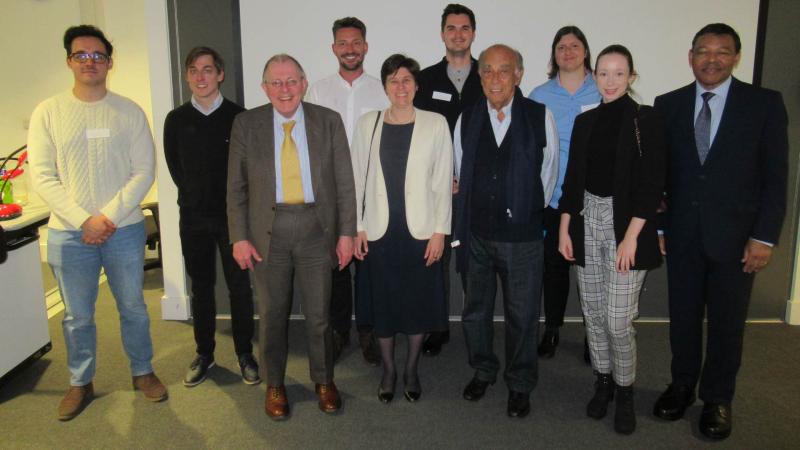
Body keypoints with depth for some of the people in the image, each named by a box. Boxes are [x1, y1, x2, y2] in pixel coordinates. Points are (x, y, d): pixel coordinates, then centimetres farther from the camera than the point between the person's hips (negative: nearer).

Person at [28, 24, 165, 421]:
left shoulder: (129, 112, 1)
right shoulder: (48, 112, 1)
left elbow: (144, 172, -3)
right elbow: (42, 176, -4)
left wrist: (109, 217, -13)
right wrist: (83, 221, -14)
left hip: (124, 229, 0)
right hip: (69, 233, 0)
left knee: (132, 307, 11)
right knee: (77, 315, 11)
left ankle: (142, 372, 30)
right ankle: (80, 383, 29)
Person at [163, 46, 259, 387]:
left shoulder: (238, 117, -3)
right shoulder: (176, 120, 4)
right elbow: (174, 165, 11)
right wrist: (195, 196, 7)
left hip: (232, 215, -2)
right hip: (193, 217, 2)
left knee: (239, 286, 4)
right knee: (201, 286, 11)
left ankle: (245, 354, 18)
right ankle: (204, 353, 24)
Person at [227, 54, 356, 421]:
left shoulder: (329, 121, 0)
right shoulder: (246, 124, 0)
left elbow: (344, 182, 1)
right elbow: (236, 186, 2)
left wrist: (346, 232, -2)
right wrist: (239, 237, -3)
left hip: (316, 228, 0)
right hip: (268, 230, 0)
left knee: (319, 312, 10)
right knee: (272, 313, 12)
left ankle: (324, 381, 32)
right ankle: (274, 386, 32)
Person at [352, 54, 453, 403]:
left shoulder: (435, 124, -2)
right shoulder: (367, 123, 3)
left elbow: (443, 180, -2)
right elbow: (358, 177, 4)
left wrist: (440, 230, -6)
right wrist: (357, 227, 1)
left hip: (420, 229, -1)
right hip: (379, 230, 1)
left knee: (419, 302, 9)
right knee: (382, 301, 10)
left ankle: (411, 369, 29)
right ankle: (388, 370, 29)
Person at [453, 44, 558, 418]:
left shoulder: (540, 117, -5)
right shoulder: (466, 120, 4)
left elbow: (549, 172, 4)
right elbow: (462, 174, 9)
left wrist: (530, 211, 8)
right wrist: (462, 226, 7)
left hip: (522, 233, -3)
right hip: (476, 232, 3)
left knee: (522, 314, 8)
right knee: (476, 308, 17)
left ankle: (520, 384, 28)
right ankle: (482, 370, 39)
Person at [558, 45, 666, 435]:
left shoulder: (646, 121, -5)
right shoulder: (584, 121, 9)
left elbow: (652, 184, -9)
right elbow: (572, 178, 11)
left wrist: (631, 237, -15)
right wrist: (564, 228, 6)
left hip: (626, 224, -4)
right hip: (587, 219, 4)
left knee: (618, 319, -4)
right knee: (592, 311, 10)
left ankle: (625, 391, 18)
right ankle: (602, 382, 28)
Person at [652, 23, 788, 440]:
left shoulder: (765, 103, -2)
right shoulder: (668, 105, 4)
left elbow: (775, 176, -4)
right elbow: (659, 170, 5)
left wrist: (764, 236, -9)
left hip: (734, 235, -2)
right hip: (682, 233, 2)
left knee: (726, 321, 9)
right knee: (683, 316, 13)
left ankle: (717, 399, 28)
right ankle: (682, 386, 32)